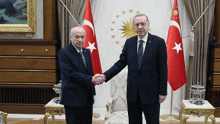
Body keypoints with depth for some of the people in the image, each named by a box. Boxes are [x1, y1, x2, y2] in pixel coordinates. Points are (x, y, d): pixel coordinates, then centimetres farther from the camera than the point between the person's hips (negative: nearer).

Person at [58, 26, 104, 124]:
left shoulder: (86, 52, 12)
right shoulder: (63, 53, -11)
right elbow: (71, 74, -20)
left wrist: (92, 94, 16)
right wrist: (91, 79, -20)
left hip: (87, 99, 7)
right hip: (73, 99, -7)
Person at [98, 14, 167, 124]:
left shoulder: (159, 42, -6)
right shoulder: (129, 42, 6)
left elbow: (163, 68, -6)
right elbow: (121, 63, 4)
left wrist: (162, 92, -9)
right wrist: (105, 76, -11)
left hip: (151, 93, -3)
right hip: (132, 93, 4)